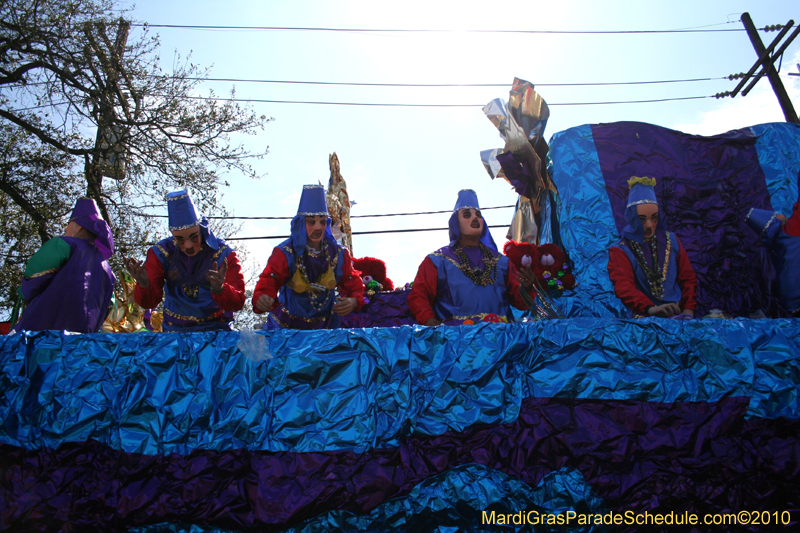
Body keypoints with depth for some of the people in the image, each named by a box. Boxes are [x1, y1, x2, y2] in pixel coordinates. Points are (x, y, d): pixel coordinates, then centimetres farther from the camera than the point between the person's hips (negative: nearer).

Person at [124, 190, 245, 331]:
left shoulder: (224, 255, -5)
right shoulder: (160, 253, 1)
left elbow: (238, 303, -12)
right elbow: (149, 302, -1)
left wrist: (219, 289, -32)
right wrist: (144, 286, -23)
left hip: (216, 329, -4)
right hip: (174, 330, 4)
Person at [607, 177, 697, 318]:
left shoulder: (671, 241, 14)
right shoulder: (620, 252, 0)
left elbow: (688, 279, 15)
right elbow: (624, 288, -17)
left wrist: (688, 310, -2)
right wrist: (650, 308, -34)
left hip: (678, 316, 4)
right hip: (643, 320, -4)